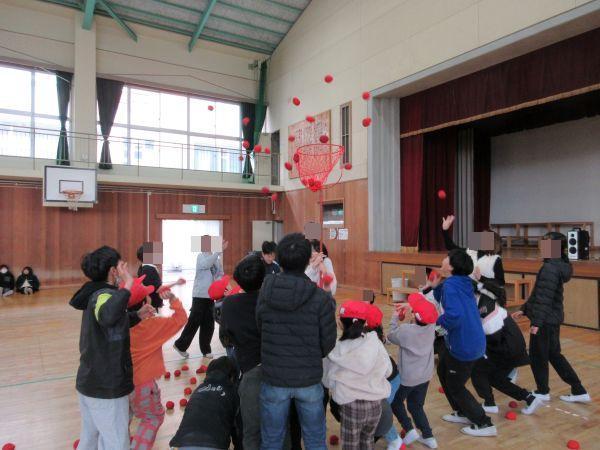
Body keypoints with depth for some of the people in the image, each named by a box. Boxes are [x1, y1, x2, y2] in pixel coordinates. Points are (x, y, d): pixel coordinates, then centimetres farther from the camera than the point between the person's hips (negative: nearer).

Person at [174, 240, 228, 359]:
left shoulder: (216, 258, 6)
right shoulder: (201, 256, -9)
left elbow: (220, 274, 13)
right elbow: (206, 264, -32)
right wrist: (219, 250, -39)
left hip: (210, 296, 6)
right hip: (200, 295, -6)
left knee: (209, 324, 10)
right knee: (194, 322, 1)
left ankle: (205, 349, 21)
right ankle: (180, 345, 19)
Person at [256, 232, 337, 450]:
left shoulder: (264, 294, -11)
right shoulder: (321, 299, -17)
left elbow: (260, 329, -2)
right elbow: (328, 345, -9)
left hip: (274, 380, 1)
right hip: (309, 381, -1)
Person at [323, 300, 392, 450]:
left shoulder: (336, 350, -14)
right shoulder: (375, 343, -10)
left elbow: (327, 380, -3)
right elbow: (387, 371, 4)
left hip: (350, 405, -2)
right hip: (375, 403, 3)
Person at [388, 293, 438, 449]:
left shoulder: (405, 330, -28)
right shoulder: (431, 325, -14)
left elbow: (391, 336, -8)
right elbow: (428, 312, 9)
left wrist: (395, 317, 3)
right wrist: (409, 308, 0)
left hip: (407, 377, -5)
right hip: (425, 375, 5)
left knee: (396, 401, 20)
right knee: (416, 406, 23)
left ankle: (410, 430, 12)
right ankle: (428, 436, 23)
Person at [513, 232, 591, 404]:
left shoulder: (549, 268, -21)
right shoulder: (558, 265, 11)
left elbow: (543, 298, -23)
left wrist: (536, 322, -21)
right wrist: (524, 309, 18)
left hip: (545, 320, -9)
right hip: (553, 318, 9)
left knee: (537, 356, 8)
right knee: (554, 355, 19)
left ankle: (543, 392, 26)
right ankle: (579, 391, 25)